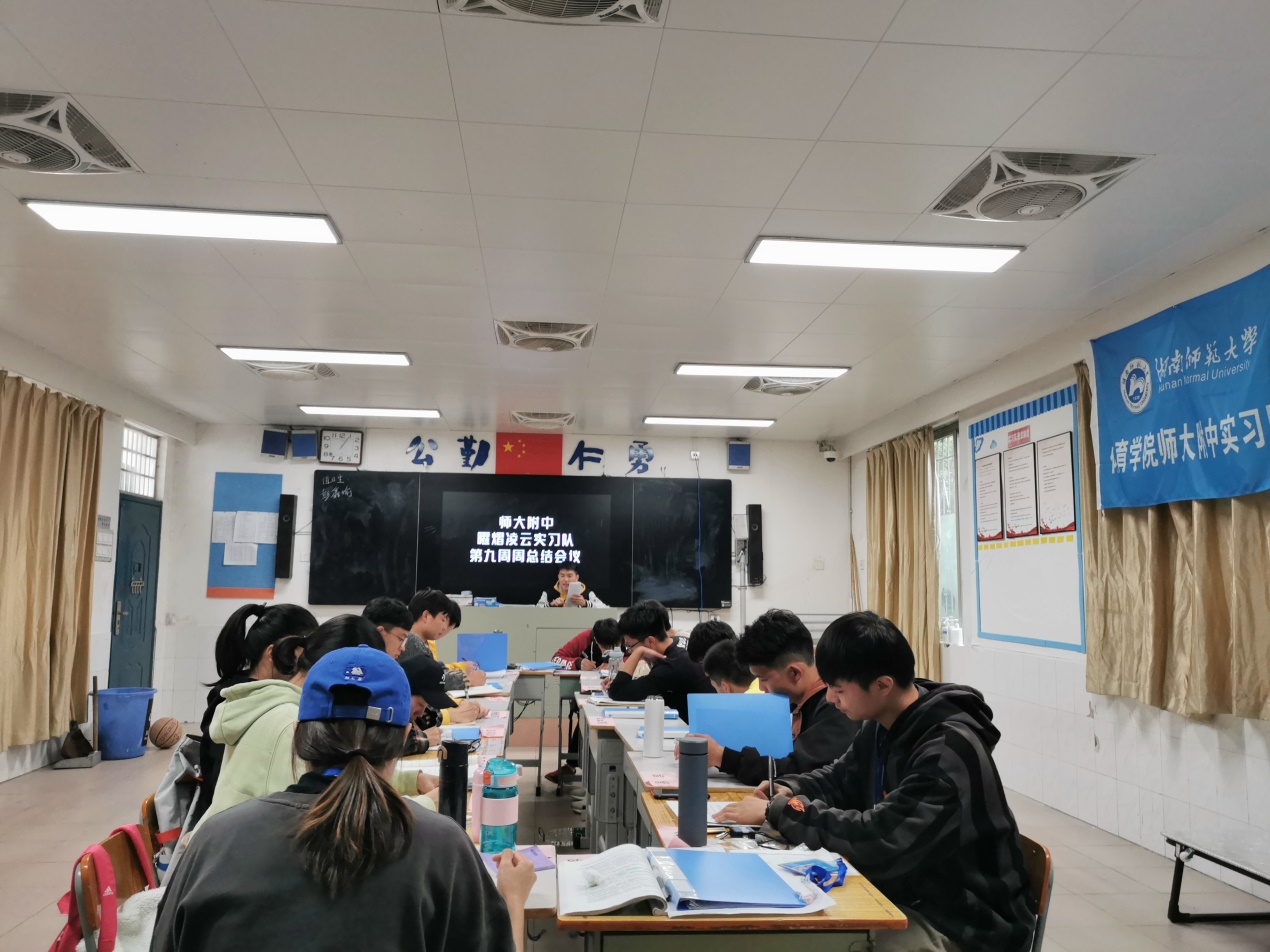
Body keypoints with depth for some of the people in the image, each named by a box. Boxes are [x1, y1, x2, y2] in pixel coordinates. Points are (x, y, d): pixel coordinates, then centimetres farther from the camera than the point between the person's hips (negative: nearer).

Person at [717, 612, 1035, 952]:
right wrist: (790, 791, -5)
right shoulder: (881, 726, 0)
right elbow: (839, 779, 16)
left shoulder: (949, 751, -28)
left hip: (963, 922, -8)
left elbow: (880, 839, -33)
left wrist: (779, 812, -25)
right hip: (905, 893, 8)